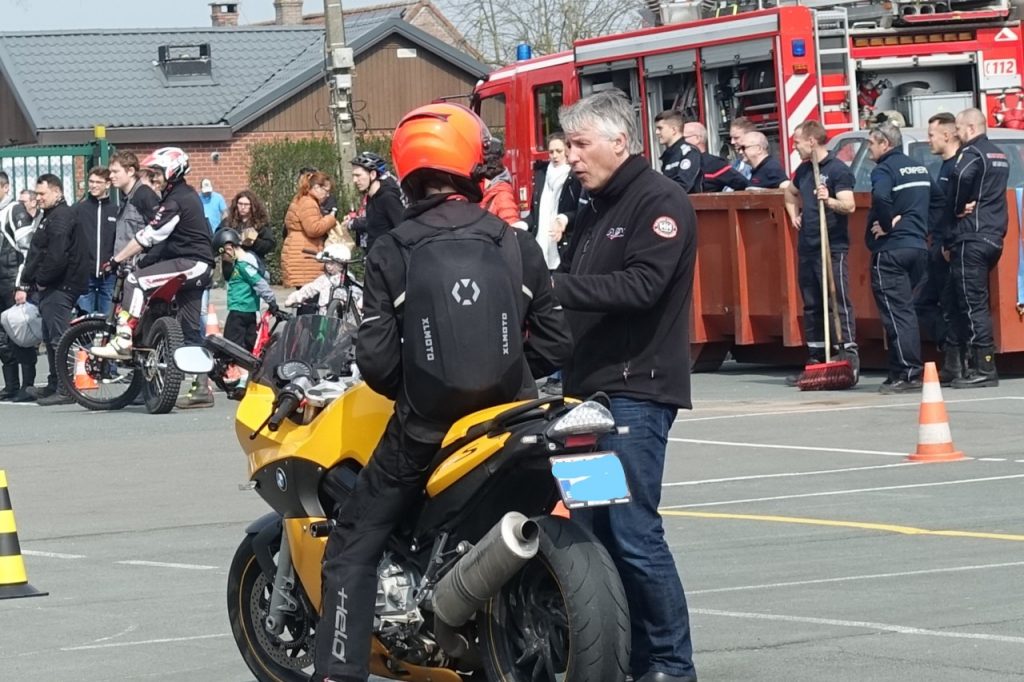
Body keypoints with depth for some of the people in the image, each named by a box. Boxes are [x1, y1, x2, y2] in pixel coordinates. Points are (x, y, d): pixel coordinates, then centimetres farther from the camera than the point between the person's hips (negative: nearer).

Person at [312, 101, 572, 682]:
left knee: (352, 552, 8)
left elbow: (376, 357, -9)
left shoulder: (391, 252, -6)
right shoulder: (517, 245, -1)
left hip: (421, 432, -2)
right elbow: (556, 342, 1)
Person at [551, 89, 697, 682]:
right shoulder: (595, 210, 22)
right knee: (592, 532, 7)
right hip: (592, 389, 9)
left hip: (637, 392, -9)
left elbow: (640, 285, -19)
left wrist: (555, 286, -23)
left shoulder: (661, 201, -7)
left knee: (634, 533, -12)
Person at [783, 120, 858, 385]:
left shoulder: (838, 170, -9)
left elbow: (850, 205, -19)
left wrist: (829, 200, -36)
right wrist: (794, 214, 20)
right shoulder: (803, 170, 15)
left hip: (832, 249, -8)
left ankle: (850, 360, -14)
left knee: (839, 303, -11)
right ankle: (815, 361, 15)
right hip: (807, 248, 8)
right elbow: (790, 192, 36)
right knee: (811, 306, 10)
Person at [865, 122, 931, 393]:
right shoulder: (920, 168, 16)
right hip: (919, 246, 8)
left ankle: (907, 373, -10)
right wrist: (905, 221, 12)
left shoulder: (885, 169, -10)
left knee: (896, 312, -7)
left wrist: (887, 225, -14)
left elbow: (880, 197, -29)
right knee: (906, 311, 15)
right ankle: (910, 370, 15)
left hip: (891, 249, -8)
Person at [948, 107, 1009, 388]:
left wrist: (957, 209, -9)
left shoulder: (972, 153, -10)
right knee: (979, 303, 15)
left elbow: (961, 178, -27)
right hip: (994, 236, 9)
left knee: (973, 304, -8)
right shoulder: (999, 156, 19)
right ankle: (982, 364, 14)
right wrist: (970, 206, -1)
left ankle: (984, 368, -12)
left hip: (972, 238, -9)